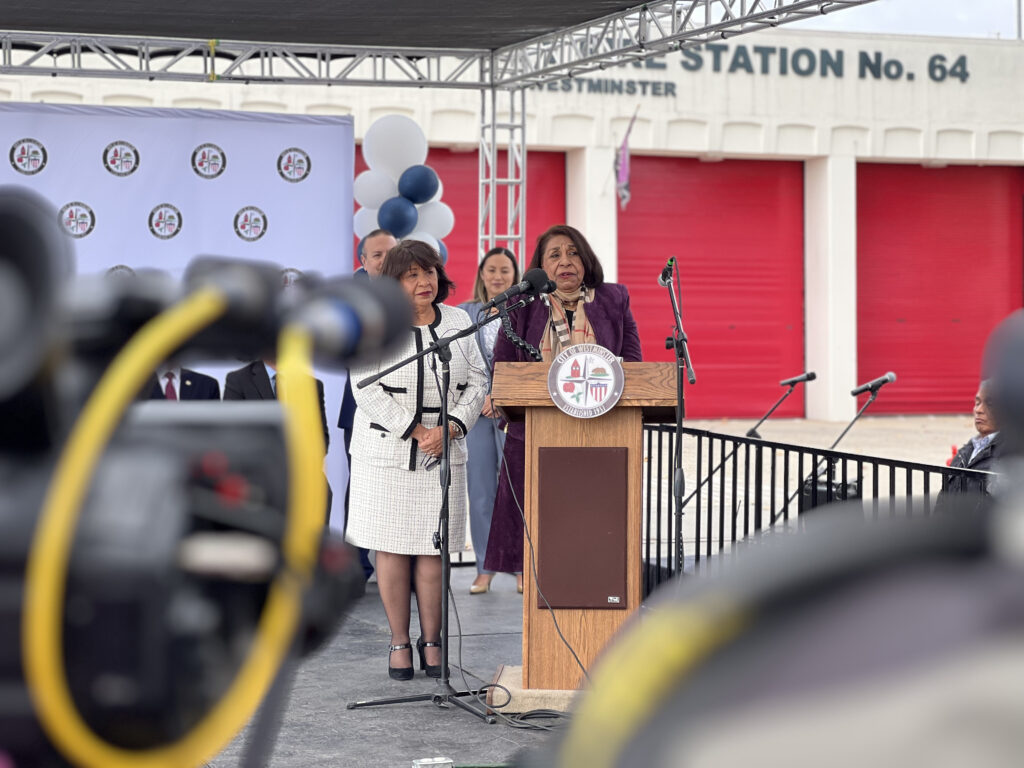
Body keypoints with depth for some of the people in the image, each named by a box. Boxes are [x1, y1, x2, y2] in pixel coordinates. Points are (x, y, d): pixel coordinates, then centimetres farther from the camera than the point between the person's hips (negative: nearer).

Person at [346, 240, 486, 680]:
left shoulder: (456, 321, 8)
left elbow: (476, 381, 6)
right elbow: (368, 389, -11)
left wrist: (449, 428, -9)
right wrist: (416, 431, -15)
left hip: (443, 453, 3)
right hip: (386, 452, -2)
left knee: (433, 549, 3)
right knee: (391, 548, 0)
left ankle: (432, 642, 13)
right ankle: (399, 643, 11)